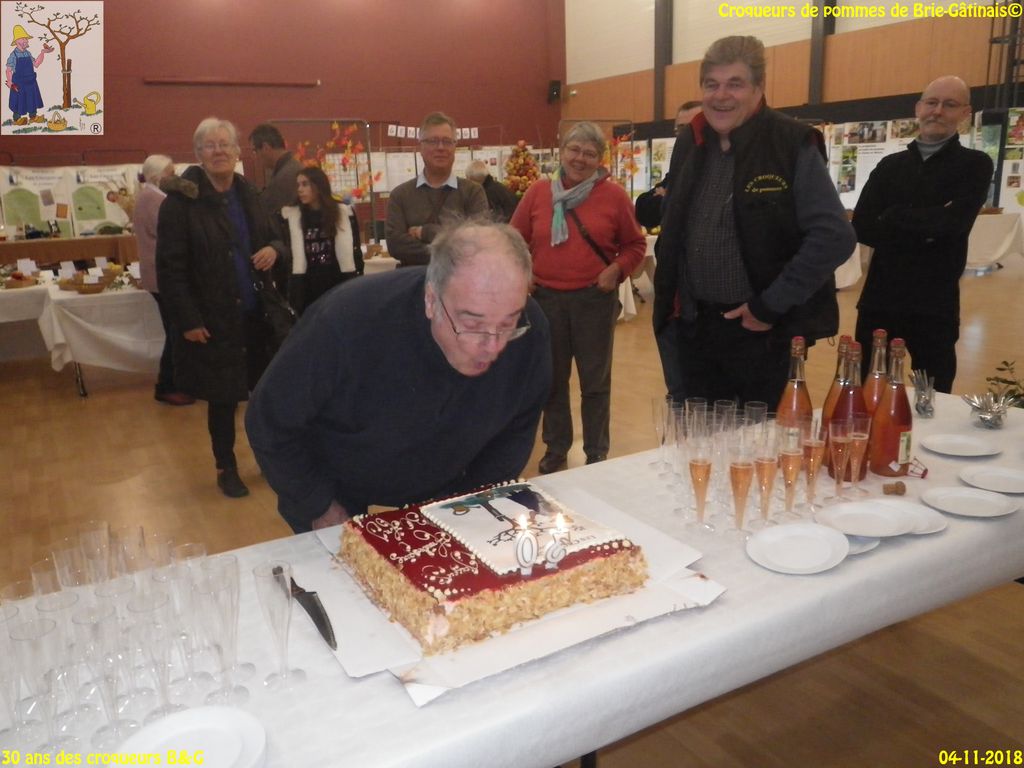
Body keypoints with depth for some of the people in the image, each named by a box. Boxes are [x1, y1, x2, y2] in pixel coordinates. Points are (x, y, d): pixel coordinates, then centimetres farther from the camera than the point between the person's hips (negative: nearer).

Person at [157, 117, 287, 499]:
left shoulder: (249, 195, 8)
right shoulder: (181, 201, -9)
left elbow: (275, 239, 18)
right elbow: (170, 268, -11)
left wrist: (274, 249, -7)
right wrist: (188, 321, -14)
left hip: (258, 316, 5)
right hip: (214, 321, -4)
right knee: (222, 399, 8)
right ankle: (226, 468, 27)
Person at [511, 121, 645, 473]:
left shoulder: (613, 195, -2)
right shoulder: (538, 192, 2)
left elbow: (635, 244, 5)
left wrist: (617, 270, -11)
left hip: (595, 299, -2)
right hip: (546, 298, 2)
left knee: (595, 379, 7)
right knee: (551, 378, 12)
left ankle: (597, 453, 22)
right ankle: (555, 448, 29)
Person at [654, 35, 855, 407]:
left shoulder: (793, 144, -9)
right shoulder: (689, 143, 7)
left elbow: (834, 236, -15)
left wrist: (771, 306, -16)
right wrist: (670, 295, 11)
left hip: (762, 330, -5)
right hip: (694, 325, 5)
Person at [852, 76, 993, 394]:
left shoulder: (975, 164, 2)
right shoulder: (890, 165, 10)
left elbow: (952, 222, -16)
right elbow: (861, 228, -3)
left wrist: (892, 217, -6)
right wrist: (926, 228, -12)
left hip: (935, 303, -2)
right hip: (880, 298, 3)